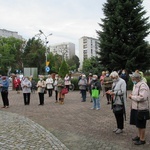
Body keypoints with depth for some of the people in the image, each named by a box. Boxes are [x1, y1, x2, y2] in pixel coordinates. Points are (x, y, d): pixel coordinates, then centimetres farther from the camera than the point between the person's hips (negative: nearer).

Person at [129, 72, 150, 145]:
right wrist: (131, 95, 4)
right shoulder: (136, 85, 12)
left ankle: (142, 140, 16)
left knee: (141, 125, 3)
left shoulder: (143, 85, -20)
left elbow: (142, 97, -29)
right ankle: (139, 136, 37)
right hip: (135, 107, 10)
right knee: (137, 123, 21)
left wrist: (132, 97, -18)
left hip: (141, 108, -9)